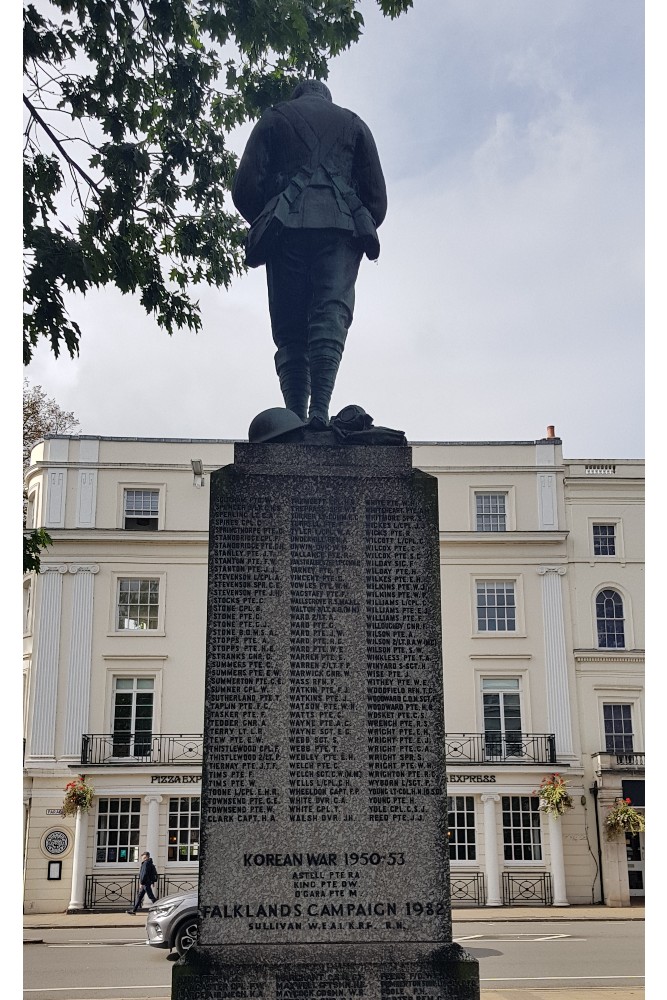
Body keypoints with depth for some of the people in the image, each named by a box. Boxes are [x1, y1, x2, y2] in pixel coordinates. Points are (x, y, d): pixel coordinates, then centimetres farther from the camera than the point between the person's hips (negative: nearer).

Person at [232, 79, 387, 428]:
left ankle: (295, 418, -12)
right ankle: (320, 410, -33)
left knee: (290, 329, 1)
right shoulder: (353, 123, 26)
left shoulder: (275, 117, 21)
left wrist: (265, 223, 23)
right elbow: (377, 196, 15)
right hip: (342, 227, 0)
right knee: (332, 314, -13)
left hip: (288, 227, 0)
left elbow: (244, 188, 8)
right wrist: (362, 230, 28)